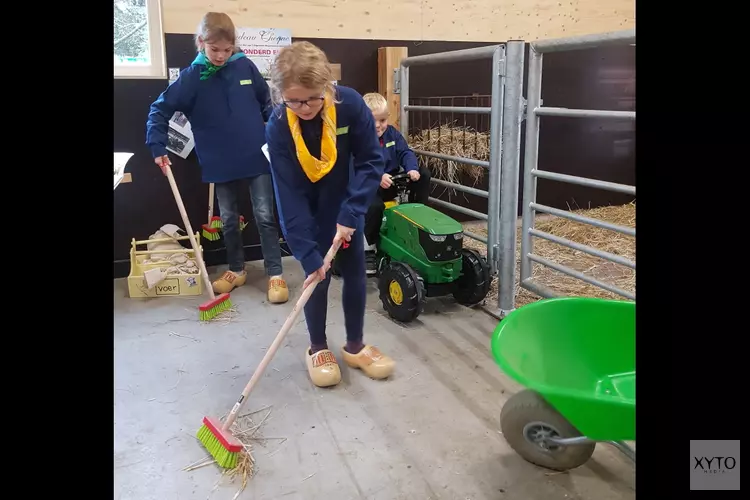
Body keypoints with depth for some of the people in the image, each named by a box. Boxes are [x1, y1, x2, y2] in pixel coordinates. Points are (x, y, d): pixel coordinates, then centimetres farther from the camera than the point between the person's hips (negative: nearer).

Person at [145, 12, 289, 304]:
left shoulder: (245, 66, -4)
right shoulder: (191, 77, -7)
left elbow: (266, 102, 10)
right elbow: (160, 110, -2)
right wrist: (157, 147, -9)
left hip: (257, 157, -1)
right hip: (221, 164, 1)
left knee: (265, 217, 1)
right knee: (229, 220, 13)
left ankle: (275, 274, 9)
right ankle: (236, 270, 30)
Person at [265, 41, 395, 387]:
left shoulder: (350, 104, -26)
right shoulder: (278, 127, -27)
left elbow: (371, 162, -18)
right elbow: (289, 195, -27)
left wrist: (349, 214, -26)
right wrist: (308, 254, -30)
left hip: (347, 205, 2)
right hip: (309, 211, -2)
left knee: (355, 273, 8)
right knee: (317, 275, 2)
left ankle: (355, 346, 25)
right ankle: (318, 348, 22)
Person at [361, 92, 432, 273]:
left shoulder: (392, 133, 6)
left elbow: (405, 153, -1)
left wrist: (412, 169, -23)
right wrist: (378, 176, -42)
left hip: (393, 181, 6)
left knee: (423, 173, -6)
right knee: (374, 205, -38)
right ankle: (369, 247, -16)